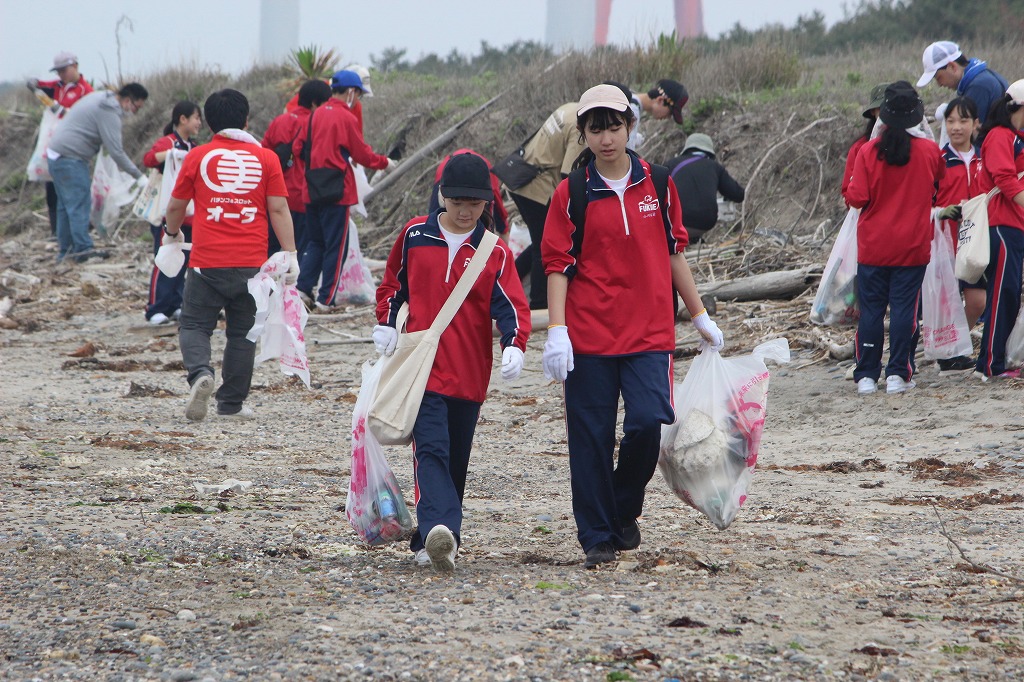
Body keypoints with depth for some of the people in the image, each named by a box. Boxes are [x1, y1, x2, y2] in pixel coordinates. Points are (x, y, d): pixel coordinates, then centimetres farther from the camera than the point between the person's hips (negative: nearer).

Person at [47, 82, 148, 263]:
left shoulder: (99, 98, 14)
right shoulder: (110, 113, -17)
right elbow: (116, 152, -19)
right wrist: (138, 176, -14)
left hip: (56, 154, 10)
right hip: (71, 158, -10)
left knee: (66, 205, 13)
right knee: (80, 204, -8)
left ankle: (64, 250, 17)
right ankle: (83, 249, -9)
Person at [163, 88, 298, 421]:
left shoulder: (198, 157, 2)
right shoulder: (265, 158, 2)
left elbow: (175, 206, 12)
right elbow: (278, 209, -1)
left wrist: (172, 234, 32)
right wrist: (290, 253, 2)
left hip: (207, 261, -1)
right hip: (251, 263, 1)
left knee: (195, 326, 7)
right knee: (242, 333, 12)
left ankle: (200, 372, -21)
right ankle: (232, 403, 14)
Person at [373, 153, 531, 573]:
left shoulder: (494, 252, 1)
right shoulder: (415, 236, 4)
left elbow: (511, 305, -7)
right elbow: (393, 283, 18)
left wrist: (514, 346, -24)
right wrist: (386, 325, 7)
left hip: (470, 373, 2)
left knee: (456, 460, 9)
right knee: (431, 450, -18)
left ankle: (428, 543, 21)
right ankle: (440, 531, -34)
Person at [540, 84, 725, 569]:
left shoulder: (656, 184, 7)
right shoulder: (572, 193, 0)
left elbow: (673, 252, 16)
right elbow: (557, 265, -2)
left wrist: (699, 316, 17)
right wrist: (557, 330, -11)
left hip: (649, 332, 1)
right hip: (589, 334, -1)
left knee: (649, 421, -14)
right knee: (591, 437, 0)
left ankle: (624, 511, 11)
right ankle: (597, 538, 12)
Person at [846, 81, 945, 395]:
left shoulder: (868, 152, -10)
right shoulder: (929, 151, -5)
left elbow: (857, 197, -10)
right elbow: (940, 177, 16)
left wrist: (851, 189, 11)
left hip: (873, 247, 0)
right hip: (912, 247, 0)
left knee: (870, 310, 6)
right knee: (904, 308, 3)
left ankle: (867, 375, 7)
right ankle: (898, 374, 0)